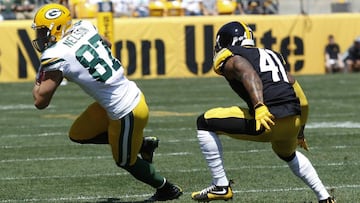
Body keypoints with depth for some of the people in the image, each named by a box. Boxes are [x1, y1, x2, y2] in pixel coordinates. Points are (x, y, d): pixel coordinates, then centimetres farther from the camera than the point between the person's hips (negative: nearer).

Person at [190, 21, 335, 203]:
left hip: (265, 120, -8)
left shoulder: (232, 60, 7)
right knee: (287, 153, 41)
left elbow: (249, 74, -18)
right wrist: (299, 132, 37)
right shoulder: (272, 55, 28)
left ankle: (221, 186, 4)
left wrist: (259, 107, -33)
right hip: (294, 122, 8)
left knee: (205, 123, 8)